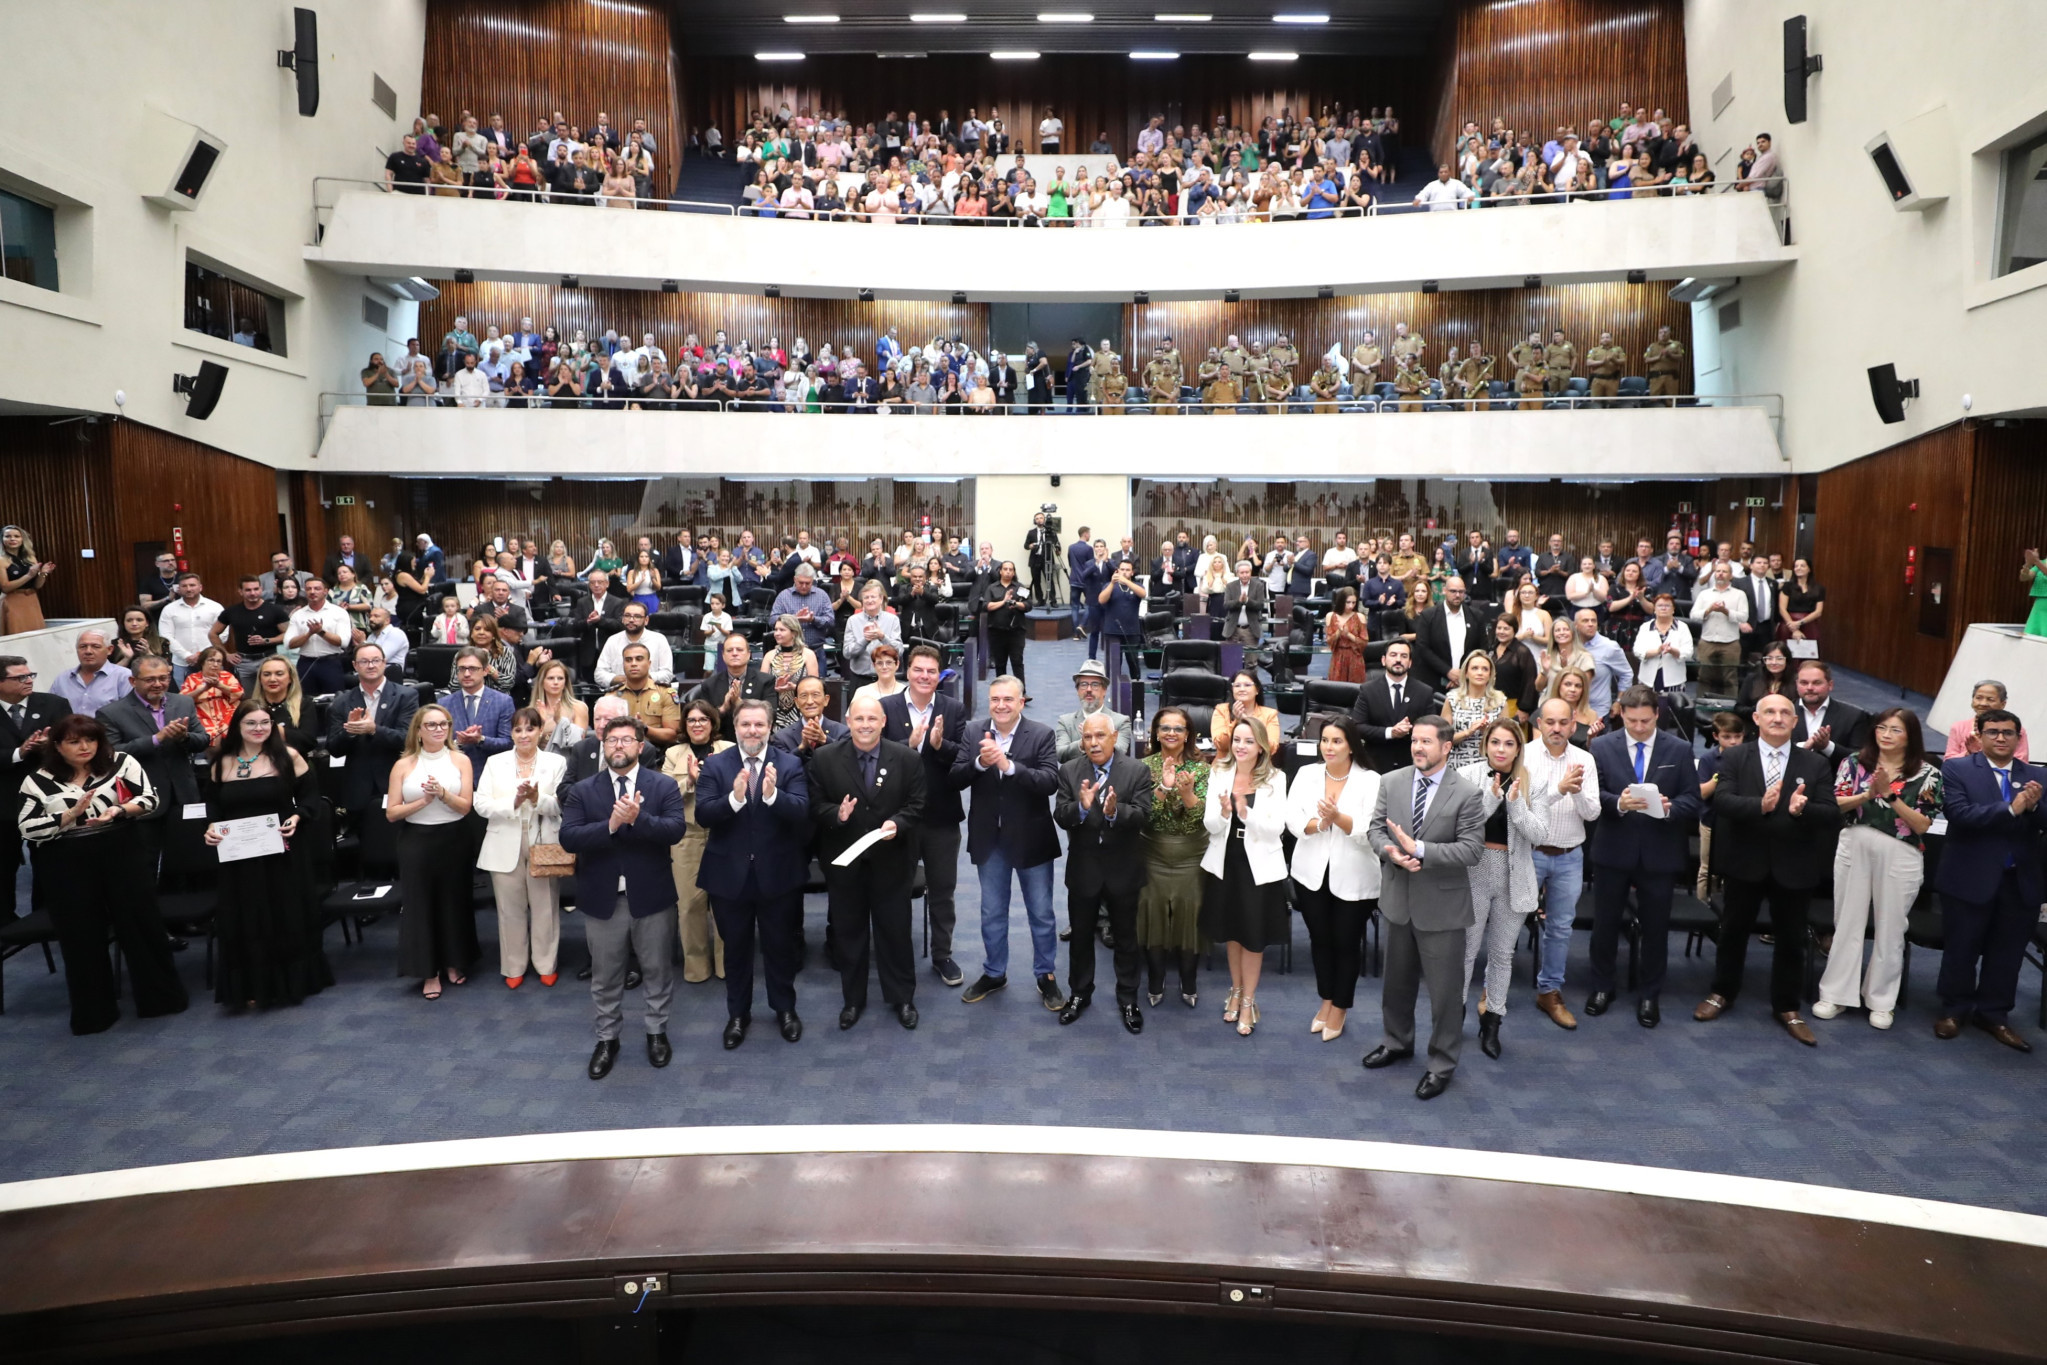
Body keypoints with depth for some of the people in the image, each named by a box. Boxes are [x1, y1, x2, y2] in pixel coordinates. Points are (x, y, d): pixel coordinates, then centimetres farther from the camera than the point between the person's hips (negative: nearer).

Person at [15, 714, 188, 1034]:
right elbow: (26, 828, -3)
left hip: (123, 857, 0)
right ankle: (93, 1012, 18)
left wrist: (118, 811, -22)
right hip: (67, 867, 0)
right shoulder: (37, 781, 0)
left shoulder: (121, 763, 1)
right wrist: (70, 815, -16)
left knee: (141, 923, 5)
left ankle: (160, 997, 18)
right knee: (81, 936, 6)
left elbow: (149, 797, -4)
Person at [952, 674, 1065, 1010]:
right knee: (992, 913, 17)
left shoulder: (1042, 735, -11)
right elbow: (955, 780, -9)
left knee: (1041, 914, 11)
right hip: (989, 838, 2)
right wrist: (980, 762, -28)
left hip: (1031, 838, -2)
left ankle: (1046, 976, 27)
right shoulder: (972, 732, -4)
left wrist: (1009, 765, -33)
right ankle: (994, 973, 34)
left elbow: (1051, 782, -22)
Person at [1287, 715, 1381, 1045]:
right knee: (1320, 939, 15)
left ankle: (1340, 1007, 28)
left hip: (1353, 878, -3)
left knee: (1346, 942, 10)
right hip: (1312, 873, 3)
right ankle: (1326, 1001, 35)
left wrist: (1338, 817, -31)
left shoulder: (1370, 780, -9)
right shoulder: (1306, 774, 0)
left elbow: (1370, 831, -17)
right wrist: (1320, 823, -24)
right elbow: (1293, 821, -6)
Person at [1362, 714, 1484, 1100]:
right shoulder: (1391, 782, 0)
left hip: (1441, 905, -4)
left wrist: (1419, 849, -27)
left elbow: (1471, 850, -18)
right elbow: (1377, 830, 3)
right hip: (1398, 899, 5)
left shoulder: (1466, 794, -14)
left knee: (1444, 989, 7)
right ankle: (1398, 1042, 42)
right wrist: (1391, 852, -20)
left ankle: (1442, 1064, 23)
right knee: (1397, 980, 21)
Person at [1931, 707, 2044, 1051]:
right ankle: (1954, 1009, 25)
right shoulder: (1957, 769, -5)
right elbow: (1959, 815, -19)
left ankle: (1994, 1014, 26)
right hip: (1971, 878, -3)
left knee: (2008, 952, 12)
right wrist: (2011, 809, -24)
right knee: (1961, 949, 8)